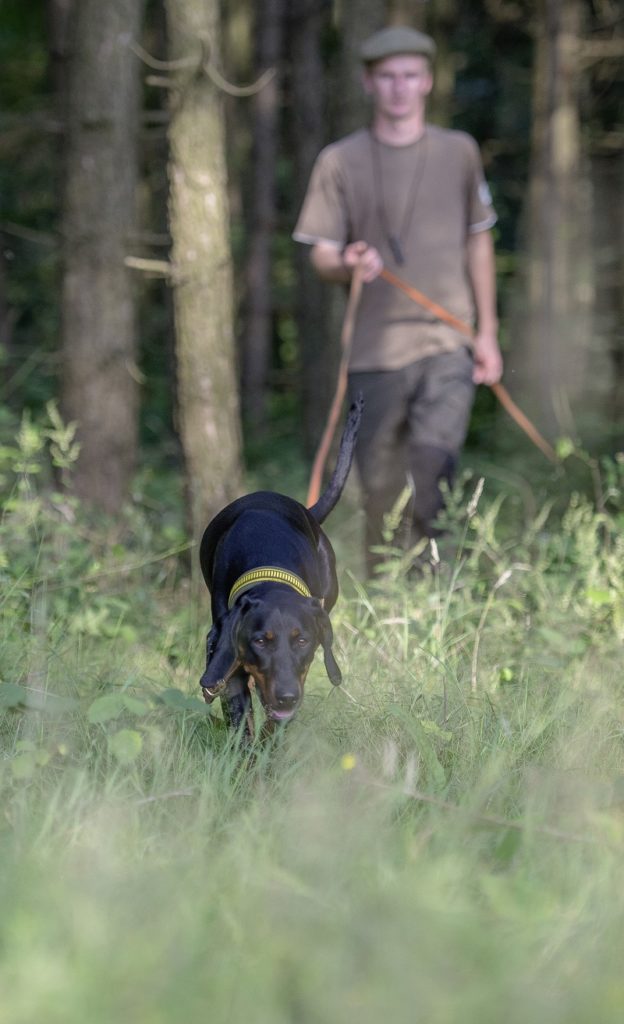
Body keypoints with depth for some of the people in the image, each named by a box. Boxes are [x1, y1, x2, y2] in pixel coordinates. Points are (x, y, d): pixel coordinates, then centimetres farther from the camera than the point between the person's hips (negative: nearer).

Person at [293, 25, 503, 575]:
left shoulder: (459, 152, 10)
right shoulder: (340, 161, 4)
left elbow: (479, 242, 17)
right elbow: (321, 255, 4)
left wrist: (487, 332, 12)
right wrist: (348, 264, -21)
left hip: (449, 345, 0)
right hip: (377, 348, 0)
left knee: (433, 468, -17)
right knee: (380, 484, 4)